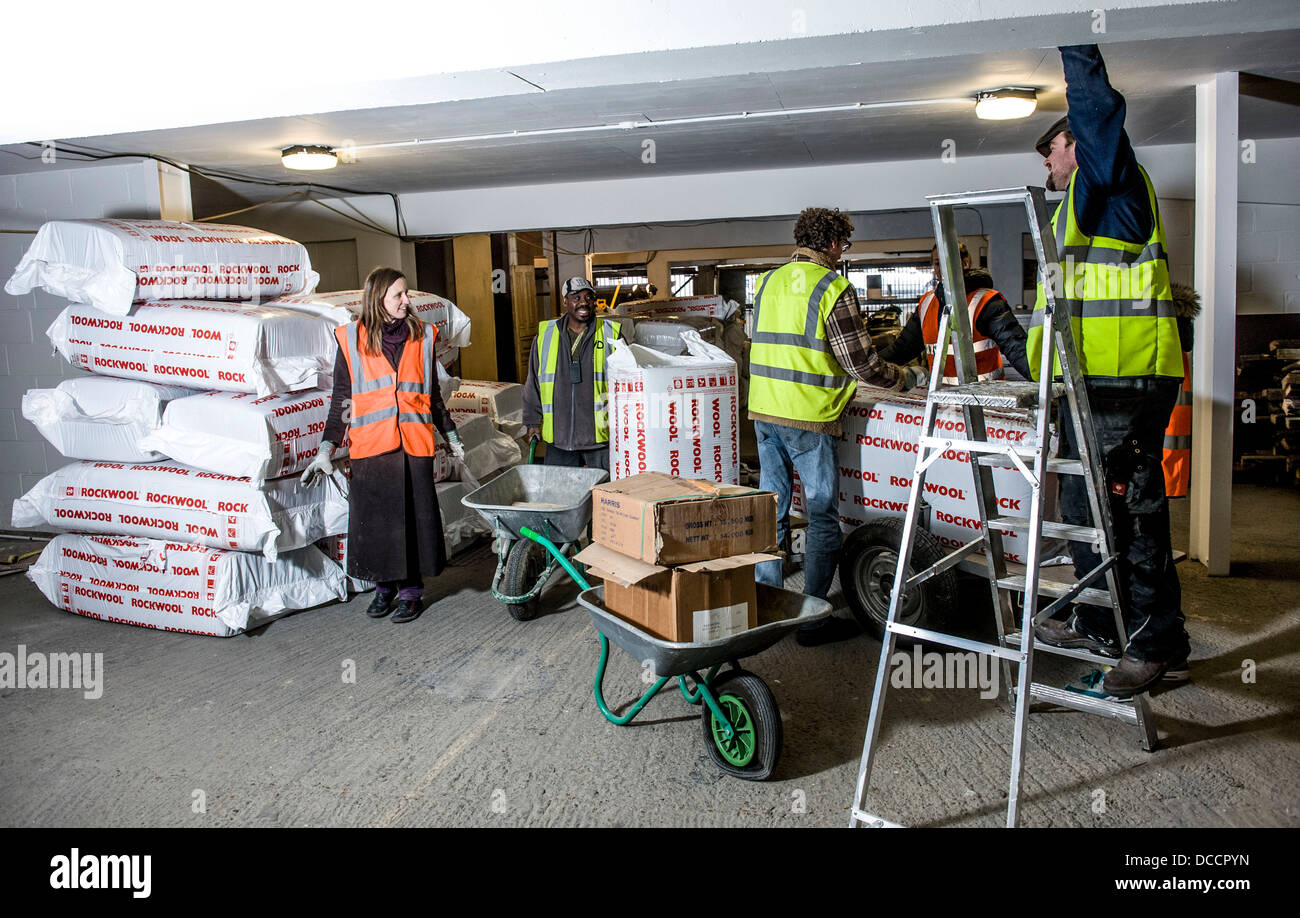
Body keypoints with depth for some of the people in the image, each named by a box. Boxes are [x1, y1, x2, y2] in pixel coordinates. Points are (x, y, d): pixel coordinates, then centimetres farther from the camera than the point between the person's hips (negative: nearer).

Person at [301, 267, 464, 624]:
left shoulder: (421, 336, 9)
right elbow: (341, 399, 6)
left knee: (414, 517, 3)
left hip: (415, 445, 1)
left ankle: (410, 589, 17)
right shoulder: (351, 340, 3)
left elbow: (433, 394, 17)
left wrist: (451, 437, 20)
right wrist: (325, 450, 2)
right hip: (371, 446, -1)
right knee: (375, 519, 5)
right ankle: (384, 585, 24)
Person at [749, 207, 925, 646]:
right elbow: (863, 363, -10)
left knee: (772, 509, 14)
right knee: (822, 517, 3)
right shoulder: (832, 288, -9)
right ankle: (813, 618, 6)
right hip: (807, 417, -7)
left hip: (763, 411, 7)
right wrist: (909, 378, 6)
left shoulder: (769, 281, 12)